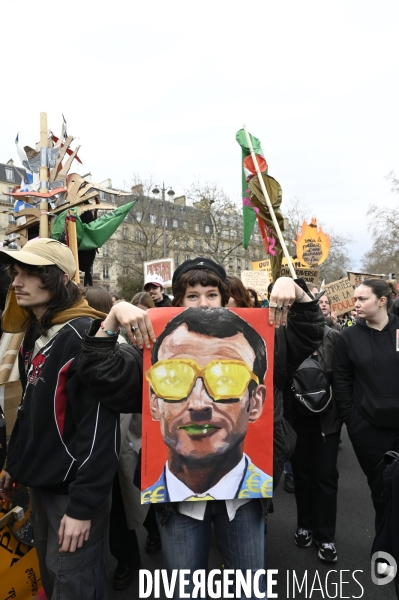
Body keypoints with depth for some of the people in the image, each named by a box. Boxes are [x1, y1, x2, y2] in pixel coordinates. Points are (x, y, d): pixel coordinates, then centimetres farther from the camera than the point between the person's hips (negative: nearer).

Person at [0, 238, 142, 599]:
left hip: (73, 487, -8)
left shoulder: (84, 336, -22)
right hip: (40, 481, 9)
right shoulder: (34, 334, 6)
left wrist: (83, 504, -21)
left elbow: (98, 429, -24)